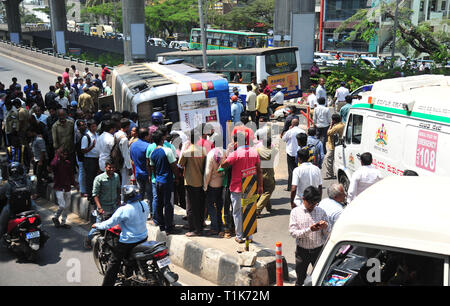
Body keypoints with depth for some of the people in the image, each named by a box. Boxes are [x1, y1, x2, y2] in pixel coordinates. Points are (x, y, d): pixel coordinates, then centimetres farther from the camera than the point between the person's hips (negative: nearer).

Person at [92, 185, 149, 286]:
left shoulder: (123, 210, -23)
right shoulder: (145, 205, -5)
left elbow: (109, 223, -15)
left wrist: (97, 225, 1)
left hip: (128, 242, -7)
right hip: (143, 238, 7)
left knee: (114, 263, 6)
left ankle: (107, 283, 11)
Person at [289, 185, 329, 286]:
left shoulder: (321, 212, 0)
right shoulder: (295, 212, -5)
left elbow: (327, 233, 5)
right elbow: (293, 232, -12)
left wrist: (325, 227, -19)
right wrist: (309, 230, -26)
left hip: (319, 250, 1)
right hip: (302, 251, -1)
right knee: (300, 279, 13)